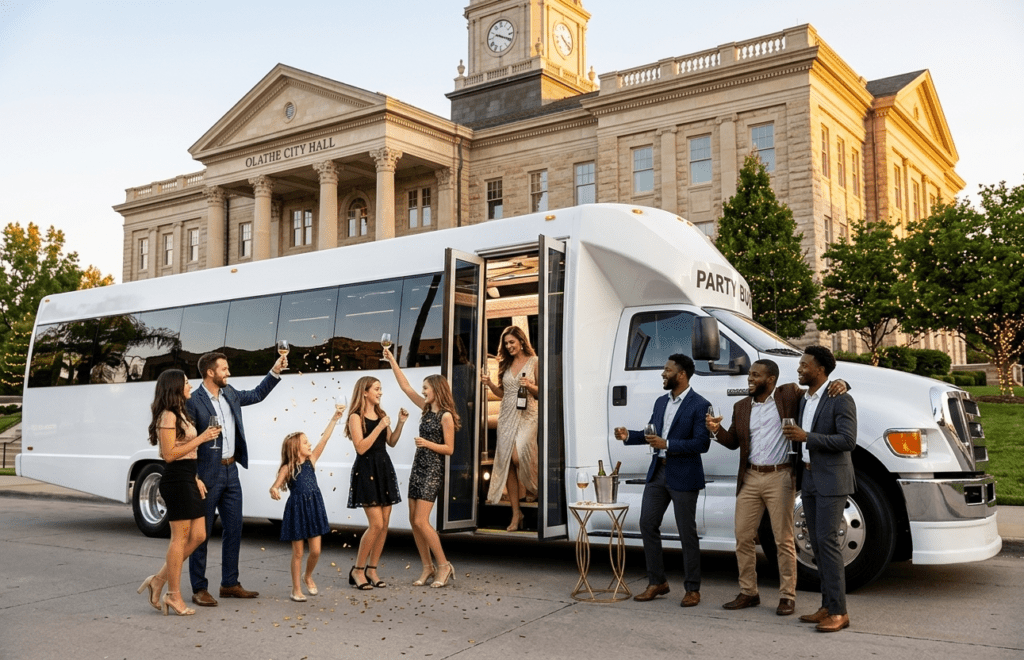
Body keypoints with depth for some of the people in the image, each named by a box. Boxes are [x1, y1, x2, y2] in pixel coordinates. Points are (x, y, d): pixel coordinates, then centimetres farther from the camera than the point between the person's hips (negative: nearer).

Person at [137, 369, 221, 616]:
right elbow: (169, 454, -17)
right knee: (180, 538, -3)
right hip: (176, 480, -10)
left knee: (198, 535, 8)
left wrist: (195, 478, 15)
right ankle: (174, 595, 7)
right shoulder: (168, 416, -12)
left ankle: (159, 579, 17)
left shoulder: (180, 415, 18)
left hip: (187, 479, 10)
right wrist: (200, 439, -18)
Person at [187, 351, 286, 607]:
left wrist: (275, 371, 14)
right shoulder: (194, 402, -14)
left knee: (234, 530, 12)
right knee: (201, 533, 2)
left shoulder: (230, 394, 8)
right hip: (208, 475, -8)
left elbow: (257, 395, 25)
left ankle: (230, 584, 23)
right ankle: (199, 589, 12)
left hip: (231, 471, 8)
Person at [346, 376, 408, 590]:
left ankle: (372, 569, 14)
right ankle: (357, 570, 2)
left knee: (384, 525, 4)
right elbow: (360, 447, -16)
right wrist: (379, 427, -17)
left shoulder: (381, 414, 13)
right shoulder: (356, 417, -6)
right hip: (366, 470, -7)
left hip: (384, 469, 7)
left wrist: (400, 423, 3)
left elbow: (391, 442, 15)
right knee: (376, 524, -12)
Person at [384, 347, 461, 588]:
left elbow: (449, 449, -11)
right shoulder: (427, 409, 10)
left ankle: (444, 565, 1)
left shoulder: (446, 416, -11)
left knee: (421, 521, -11)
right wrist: (392, 360, 10)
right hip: (418, 467, 8)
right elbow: (405, 386, 12)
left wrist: (428, 443, -24)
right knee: (414, 520, 6)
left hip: (433, 471, -8)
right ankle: (428, 567, 14)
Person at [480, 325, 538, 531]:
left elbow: (542, 392, 1)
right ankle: (516, 513, 5)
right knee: (506, 461, -1)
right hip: (507, 416, 5)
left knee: (518, 456, -20)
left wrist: (530, 386, -17)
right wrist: (489, 384, 1)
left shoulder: (533, 362, 1)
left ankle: (532, 488, 15)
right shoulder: (505, 364, 14)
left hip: (526, 415, -5)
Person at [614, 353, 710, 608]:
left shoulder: (699, 405, -11)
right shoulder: (661, 402, 12)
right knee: (647, 524, 6)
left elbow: (702, 443, -17)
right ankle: (657, 582, 20)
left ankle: (692, 589, 15)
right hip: (657, 472, 7)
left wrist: (667, 444, -22)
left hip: (683, 476, -7)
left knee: (687, 533, 2)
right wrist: (629, 436, 1)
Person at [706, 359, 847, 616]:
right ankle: (748, 592, 18)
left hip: (779, 477, -5)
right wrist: (717, 430, -4)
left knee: (783, 540, 1)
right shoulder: (741, 407, 13)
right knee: (742, 537, 6)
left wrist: (839, 383, -17)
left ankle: (787, 596, 11)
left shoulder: (790, 395, 1)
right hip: (750, 478, 5)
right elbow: (734, 442, 15)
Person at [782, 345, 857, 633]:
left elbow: (848, 441, -19)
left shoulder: (840, 400, -10)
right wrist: (799, 472, 16)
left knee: (827, 541, -11)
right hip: (809, 480, 8)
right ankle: (828, 606, 16)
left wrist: (806, 437, -22)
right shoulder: (804, 401, 15)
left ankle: (839, 611, -7)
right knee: (817, 543, 9)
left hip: (831, 480, -8)